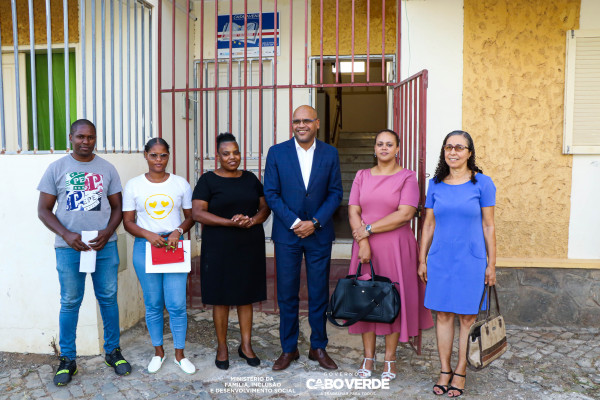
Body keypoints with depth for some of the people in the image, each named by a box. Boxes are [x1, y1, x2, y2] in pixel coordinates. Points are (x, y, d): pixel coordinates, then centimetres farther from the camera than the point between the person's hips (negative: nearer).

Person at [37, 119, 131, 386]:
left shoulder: (107, 169, 6)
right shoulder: (56, 168, 3)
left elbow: (117, 206, 8)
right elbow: (44, 209, 2)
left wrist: (107, 233, -9)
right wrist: (66, 235, -13)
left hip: (105, 245, 1)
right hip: (69, 247, -1)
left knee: (108, 298, 7)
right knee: (70, 302, 5)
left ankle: (113, 352, 22)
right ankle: (67, 359, 20)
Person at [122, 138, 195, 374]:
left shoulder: (180, 184, 4)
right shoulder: (133, 185, 3)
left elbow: (190, 217, 7)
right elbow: (128, 221, 3)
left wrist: (177, 232, -12)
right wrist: (148, 235, -14)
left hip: (175, 247, 0)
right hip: (145, 247, 0)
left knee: (177, 304, -1)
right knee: (153, 304, 10)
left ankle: (179, 354, 17)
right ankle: (158, 352, 28)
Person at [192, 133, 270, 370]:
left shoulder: (250, 179, 10)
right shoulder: (208, 180, -2)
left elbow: (265, 207, 9)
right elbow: (198, 213, -11)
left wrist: (252, 220, -13)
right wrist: (230, 222, -21)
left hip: (250, 246, 3)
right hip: (220, 248, -3)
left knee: (246, 296, 10)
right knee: (221, 298, 5)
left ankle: (246, 345, 24)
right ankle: (222, 348, 21)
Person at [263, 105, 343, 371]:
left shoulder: (330, 153, 3)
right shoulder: (277, 152, 0)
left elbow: (335, 192, 1)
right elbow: (270, 193, -3)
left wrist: (315, 222, -10)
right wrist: (294, 222, -12)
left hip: (319, 233, 1)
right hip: (286, 233, 0)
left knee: (319, 294, 9)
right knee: (287, 294, 6)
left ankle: (318, 347, 25)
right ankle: (289, 349, 22)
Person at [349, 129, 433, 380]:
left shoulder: (407, 177, 0)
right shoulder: (362, 176, 9)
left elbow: (405, 214, -13)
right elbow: (353, 212, 1)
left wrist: (369, 229, -13)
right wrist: (362, 242, -12)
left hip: (397, 248, -3)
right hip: (365, 246, 3)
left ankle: (390, 359, 17)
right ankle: (368, 357, 20)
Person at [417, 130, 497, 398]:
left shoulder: (482, 183, -2)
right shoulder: (435, 184, 5)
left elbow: (488, 226, -1)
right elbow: (428, 225, 9)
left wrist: (491, 264, -2)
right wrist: (422, 260, 8)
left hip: (471, 260, -2)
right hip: (440, 260, 3)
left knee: (467, 317, 6)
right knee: (443, 315, 9)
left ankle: (460, 373, 22)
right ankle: (445, 370, 23)